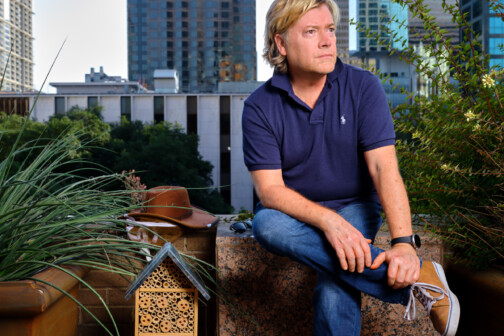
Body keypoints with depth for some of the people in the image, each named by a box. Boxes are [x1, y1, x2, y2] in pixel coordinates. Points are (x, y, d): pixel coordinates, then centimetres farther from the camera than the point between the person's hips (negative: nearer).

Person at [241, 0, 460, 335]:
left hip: (354, 206, -1)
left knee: (335, 291, -31)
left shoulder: (363, 87, -8)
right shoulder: (260, 107, -9)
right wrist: (327, 220, -32)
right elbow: (270, 189, -15)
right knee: (267, 226, -34)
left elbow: (384, 167, -17)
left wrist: (404, 242, -30)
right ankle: (417, 278, -29)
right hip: (294, 209, 2)